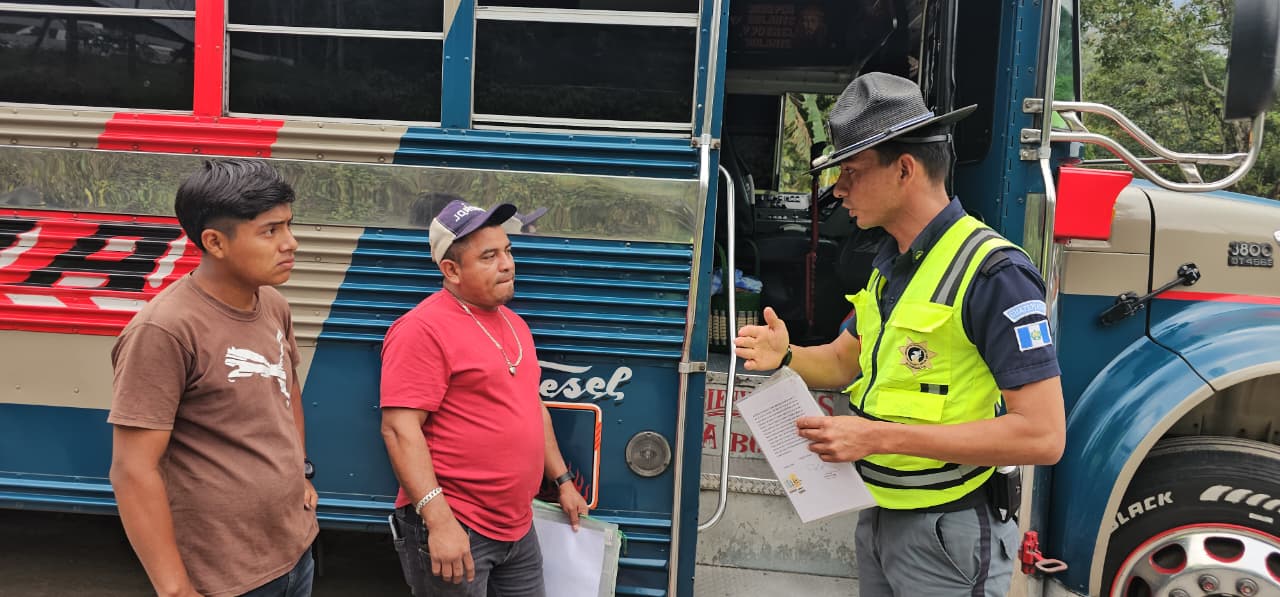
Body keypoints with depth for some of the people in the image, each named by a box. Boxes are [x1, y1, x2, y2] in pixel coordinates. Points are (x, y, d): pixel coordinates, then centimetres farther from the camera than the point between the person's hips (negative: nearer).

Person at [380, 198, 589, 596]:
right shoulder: (423, 329, -15)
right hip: (452, 527, -8)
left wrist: (562, 480, 21)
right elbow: (399, 429, -20)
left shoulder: (512, 323, 12)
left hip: (517, 527, 8)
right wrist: (439, 520, -26)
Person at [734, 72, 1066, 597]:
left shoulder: (992, 272, -21)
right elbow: (844, 360, 17)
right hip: (879, 516, 8)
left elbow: (1043, 435, -25)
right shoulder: (890, 262, 7)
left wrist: (882, 437, -27)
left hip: (948, 533, -8)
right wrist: (786, 357, -6)